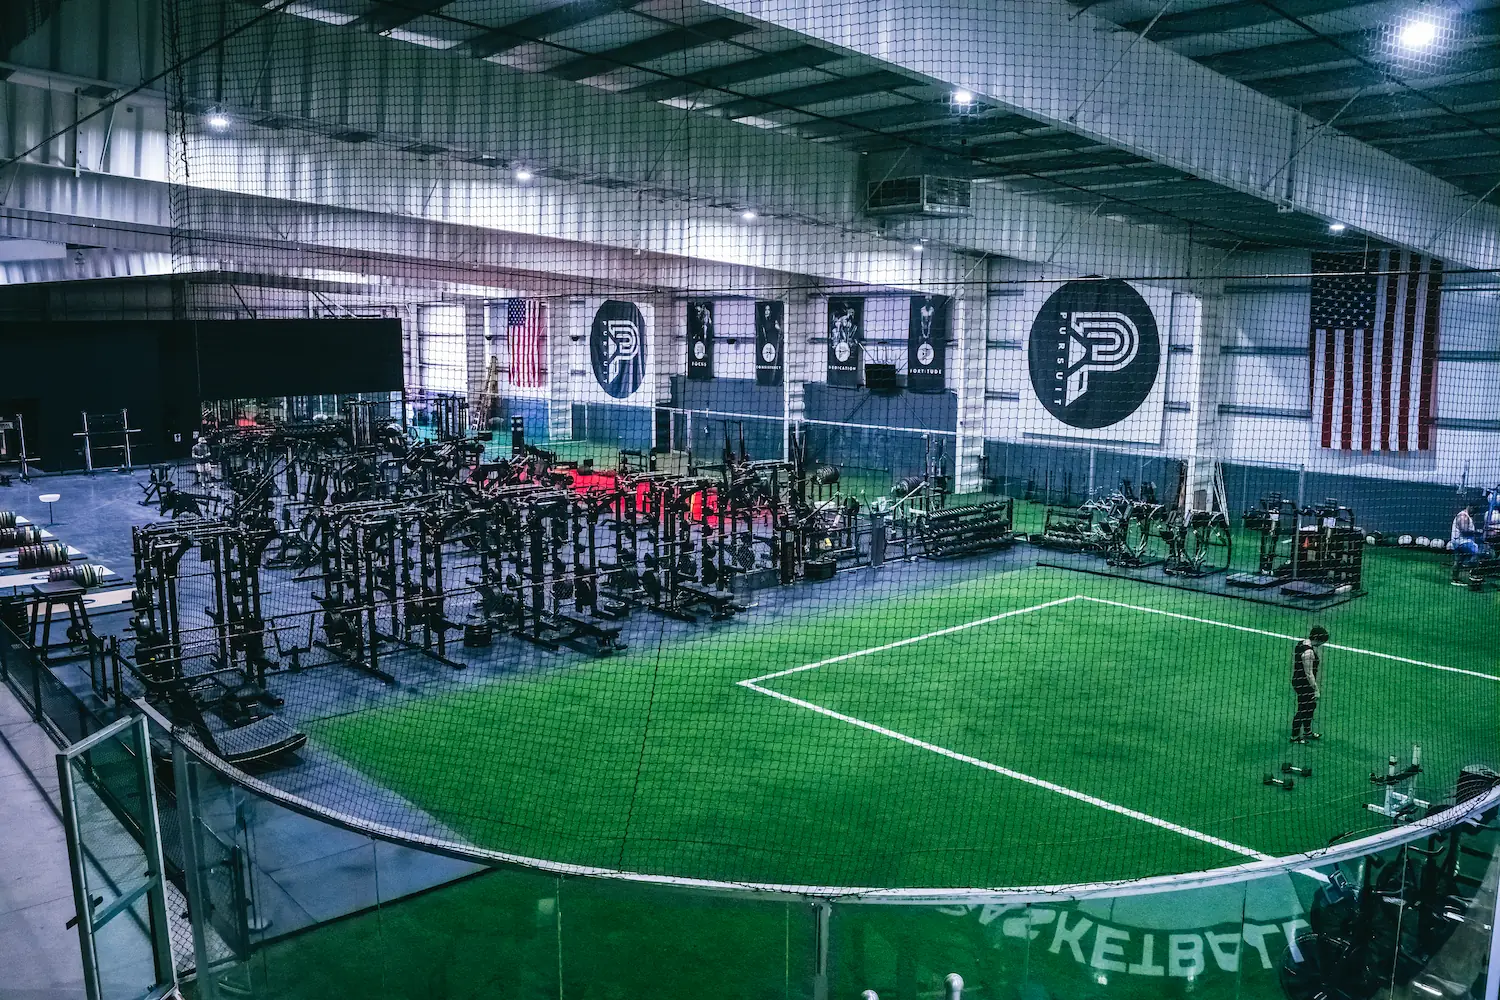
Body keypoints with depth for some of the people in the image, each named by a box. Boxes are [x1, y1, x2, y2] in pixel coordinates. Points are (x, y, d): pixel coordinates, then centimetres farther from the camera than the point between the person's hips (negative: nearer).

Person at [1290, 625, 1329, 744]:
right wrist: (1316, 690, -19)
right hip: (1304, 685, -10)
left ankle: (1307, 732, 41)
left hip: (1297, 681, 10)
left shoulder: (1301, 643, 3)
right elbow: (1309, 674, -24)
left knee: (1311, 706, 24)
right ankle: (1294, 737, 16)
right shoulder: (1308, 652, -27)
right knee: (1302, 710, 3)